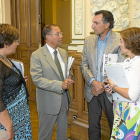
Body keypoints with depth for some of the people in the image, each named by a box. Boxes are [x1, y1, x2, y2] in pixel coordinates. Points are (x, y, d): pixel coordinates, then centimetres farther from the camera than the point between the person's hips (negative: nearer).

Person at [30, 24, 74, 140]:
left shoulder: (64, 52, 7)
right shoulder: (37, 55, -14)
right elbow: (37, 79, -21)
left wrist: (69, 77, -7)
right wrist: (60, 85, -30)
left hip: (64, 99, 6)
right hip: (49, 101, -6)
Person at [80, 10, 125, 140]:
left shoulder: (120, 40, -10)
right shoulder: (89, 40, 6)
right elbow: (84, 64, 5)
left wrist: (103, 86, -13)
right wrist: (93, 82, -11)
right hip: (92, 91, 4)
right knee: (93, 126, 15)